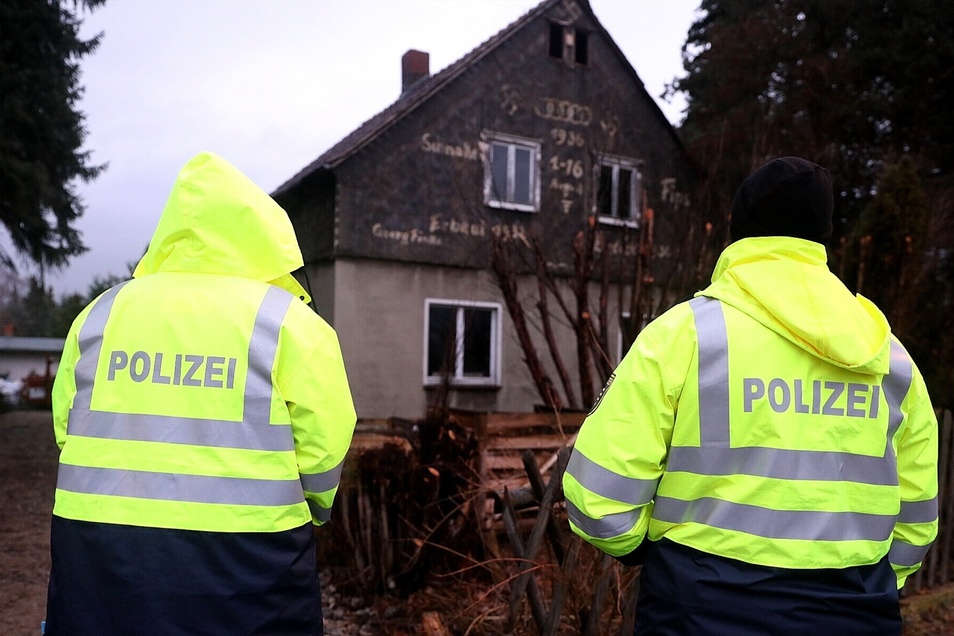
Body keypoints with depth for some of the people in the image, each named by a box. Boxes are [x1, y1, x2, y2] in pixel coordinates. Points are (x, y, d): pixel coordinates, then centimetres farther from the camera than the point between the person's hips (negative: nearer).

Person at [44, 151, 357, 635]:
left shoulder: (102, 311, 6)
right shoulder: (291, 321, -6)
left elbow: (67, 426, 9)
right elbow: (324, 444, -9)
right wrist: (313, 507, 12)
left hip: (98, 552, 4)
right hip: (244, 561, -3)